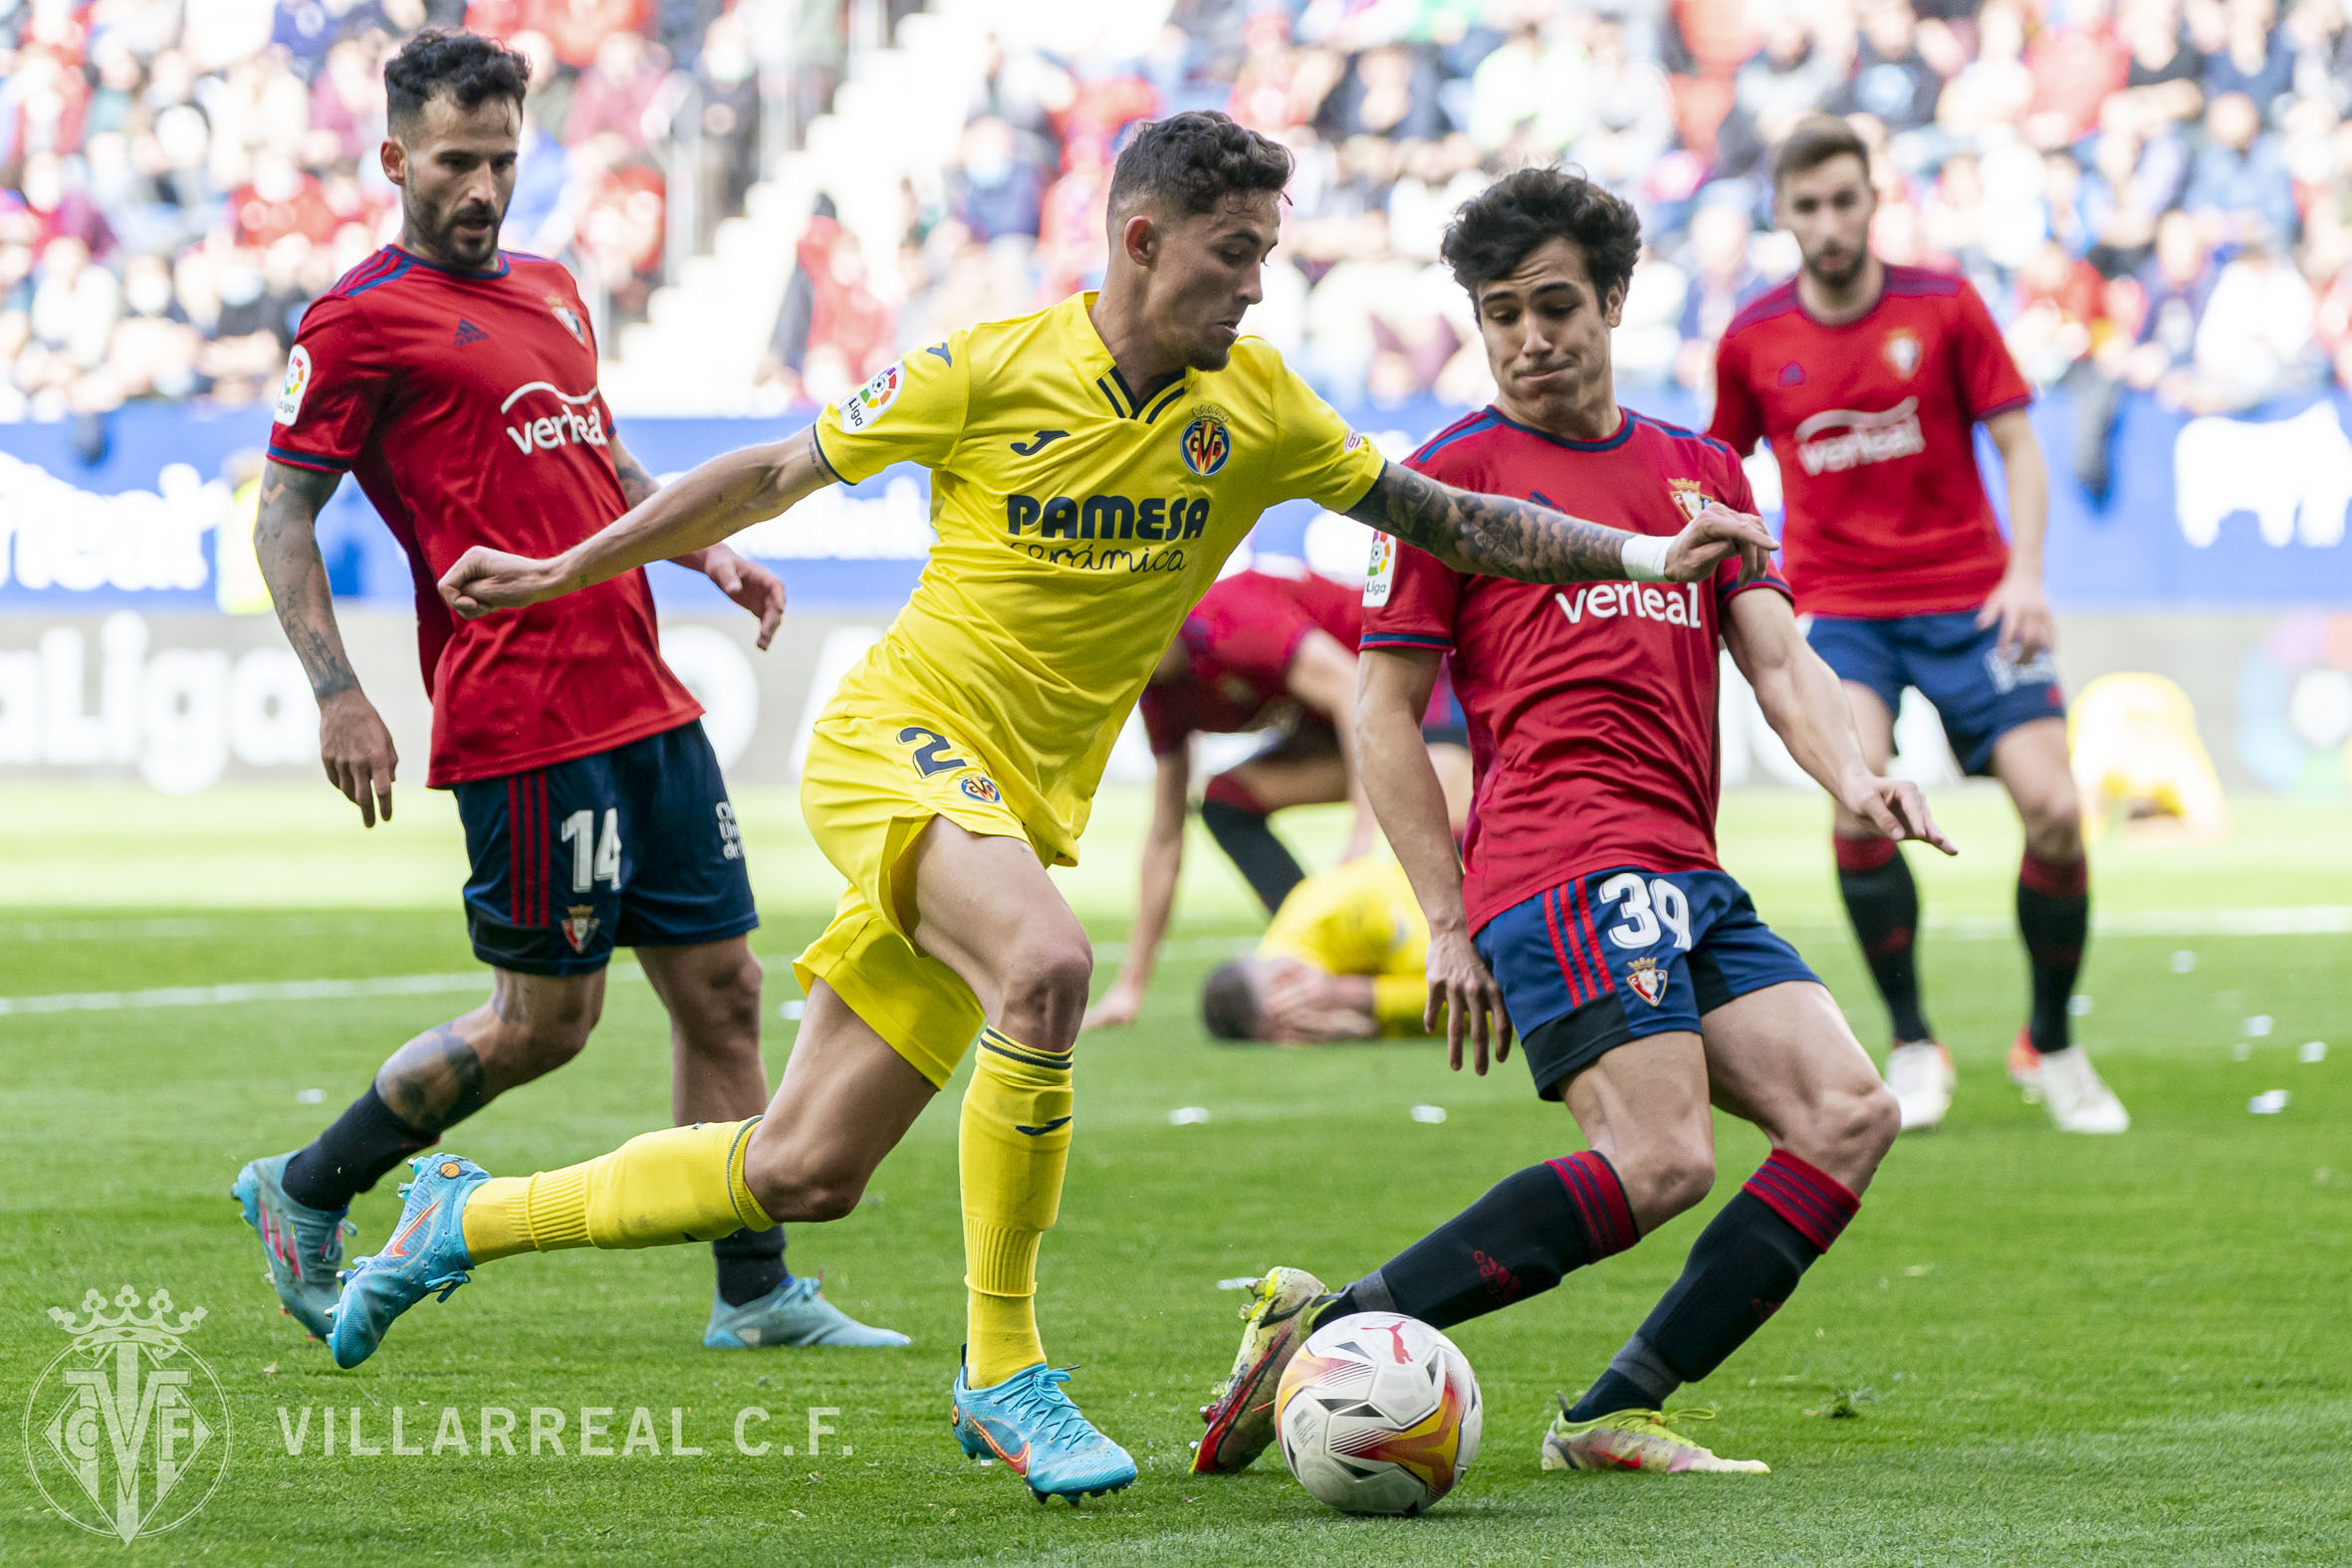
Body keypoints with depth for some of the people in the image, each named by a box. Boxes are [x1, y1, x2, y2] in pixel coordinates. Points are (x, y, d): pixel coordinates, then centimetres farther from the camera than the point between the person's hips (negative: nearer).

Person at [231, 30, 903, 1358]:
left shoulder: (549, 291, 18)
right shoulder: (366, 317, -5)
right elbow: (285, 514, -5)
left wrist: (709, 556, 13)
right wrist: (338, 693, -15)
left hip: (645, 700, 8)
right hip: (525, 720, -8)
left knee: (722, 987, 5)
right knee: (548, 1019, -3)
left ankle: (758, 1295, 11)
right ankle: (303, 1196, 15)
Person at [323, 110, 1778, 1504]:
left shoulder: (1254, 405, 1)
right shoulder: (991, 372, -9)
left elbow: (1441, 516, 8)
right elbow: (774, 474, 2)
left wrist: (1641, 556, -3)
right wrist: (561, 573, 7)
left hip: (1025, 805, 5)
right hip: (899, 743, -5)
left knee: (803, 1175, 4)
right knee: (1047, 963, -36)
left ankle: (471, 1216, 26)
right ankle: (1005, 1373, -24)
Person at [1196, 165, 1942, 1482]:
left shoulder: (1701, 470, 22)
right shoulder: (1454, 474, 5)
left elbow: (1778, 658, 15)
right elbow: (1384, 716, 4)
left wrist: (1851, 778, -7)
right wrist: (1449, 923, -3)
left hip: (1688, 878, 7)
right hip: (1567, 865, -7)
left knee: (1852, 1115, -8)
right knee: (1660, 1162, -24)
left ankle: (1615, 1415, -8)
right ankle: (1328, 1333, -20)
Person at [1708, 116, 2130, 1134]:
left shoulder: (1943, 307, -2)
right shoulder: (1753, 341, 2)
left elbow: (2017, 446, 0)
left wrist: (2025, 573, -12)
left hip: (1967, 599, 0)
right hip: (1836, 603, 0)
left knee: (2053, 807, -13)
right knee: (1858, 799, -26)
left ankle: (2051, 1045, 9)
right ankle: (1910, 1044, -9)